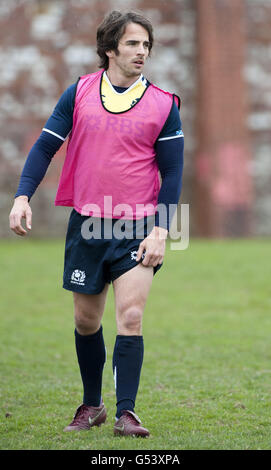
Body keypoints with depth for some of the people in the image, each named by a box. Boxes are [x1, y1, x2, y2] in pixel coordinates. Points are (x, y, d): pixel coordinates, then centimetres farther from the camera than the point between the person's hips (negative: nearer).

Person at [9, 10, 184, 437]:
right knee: (86, 320, 11)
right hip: (86, 225, 2)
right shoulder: (79, 93, 3)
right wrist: (23, 197, -9)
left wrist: (160, 230, -8)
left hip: (138, 228, -2)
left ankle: (126, 413, -9)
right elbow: (45, 147, 5)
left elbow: (172, 172, 1)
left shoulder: (163, 105, 0)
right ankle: (92, 405, 28)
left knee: (130, 317, -13)